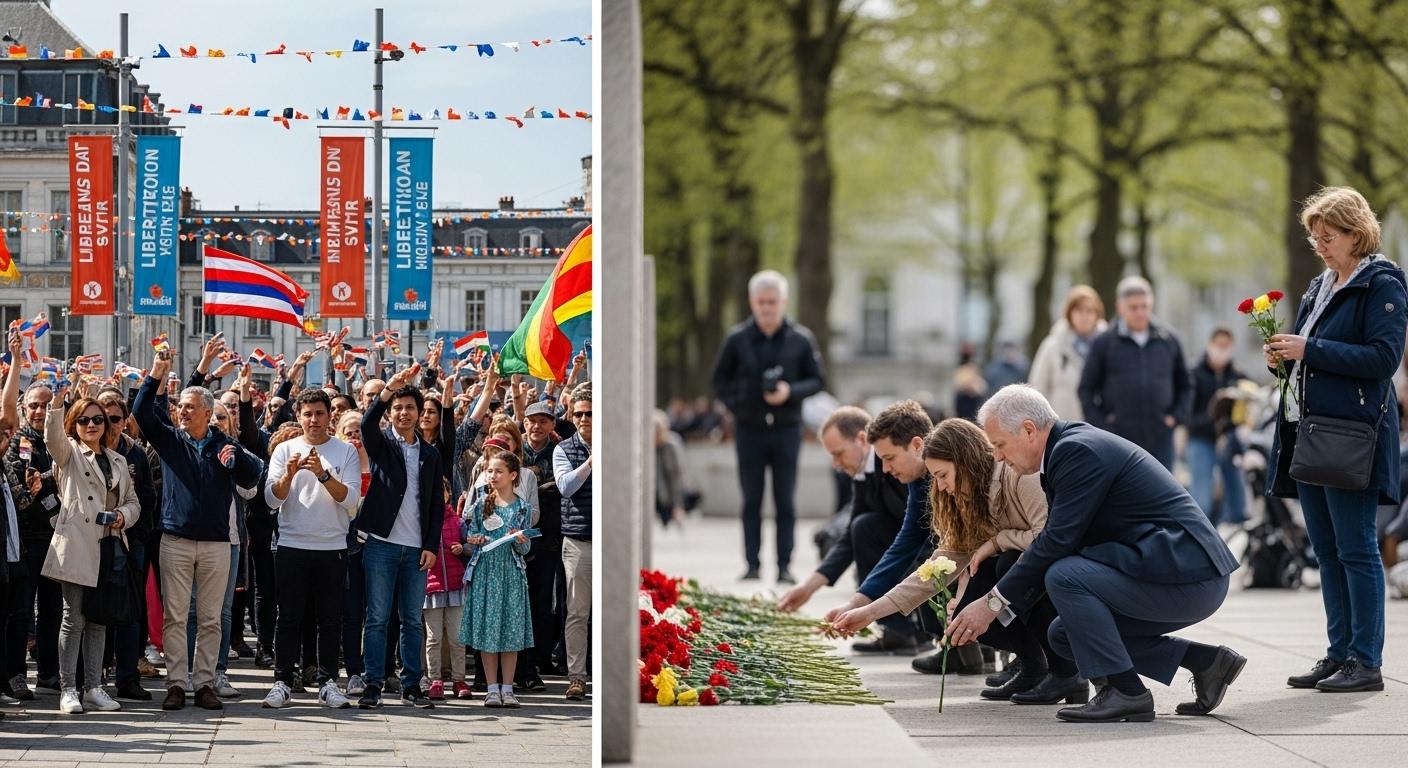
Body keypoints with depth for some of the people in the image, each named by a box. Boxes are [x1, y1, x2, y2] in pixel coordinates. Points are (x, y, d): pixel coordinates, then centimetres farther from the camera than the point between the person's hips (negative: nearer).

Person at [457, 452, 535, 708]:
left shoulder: (522, 508, 3)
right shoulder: (481, 506, 6)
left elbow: (524, 549, 2)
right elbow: (472, 543, 7)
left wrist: (519, 541, -18)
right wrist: (463, 547, -13)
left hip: (511, 574, -1)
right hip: (485, 572, 1)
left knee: (511, 630, 0)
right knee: (486, 628, -1)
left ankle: (507, 688, 7)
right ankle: (492, 688, 5)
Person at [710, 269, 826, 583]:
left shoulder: (801, 340, 1)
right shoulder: (737, 339, 2)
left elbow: (817, 380, 6)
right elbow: (720, 378, 12)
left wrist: (791, 392, -12)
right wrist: (734, 405, -2)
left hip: (786, 428, -1)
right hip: (749, 428, 1)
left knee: (785, 501, 1)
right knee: (752, 501, 3)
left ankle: (784, 566, 3)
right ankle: (752, 565, 6)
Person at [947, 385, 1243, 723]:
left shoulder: (1078, 451, -16)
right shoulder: (1071, 447, 15)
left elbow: (1058, 543, -19)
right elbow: (1054, 543, 16)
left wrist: (994, 604, -12)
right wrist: (993, 607, 9)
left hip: (1186, 576, -10)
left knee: (1064, 575, -21)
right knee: (1064, 635, 12)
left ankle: (1126, 693, -11)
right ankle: (1205, 661, 14)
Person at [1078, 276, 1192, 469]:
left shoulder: (1169, 341, 9)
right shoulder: (1103, 343, 2)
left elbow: (1184, 386, 19)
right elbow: (1086, 389, 6)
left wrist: (1177, 416, 6)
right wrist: (1100, 423, -4)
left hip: (1160, 438, 2)